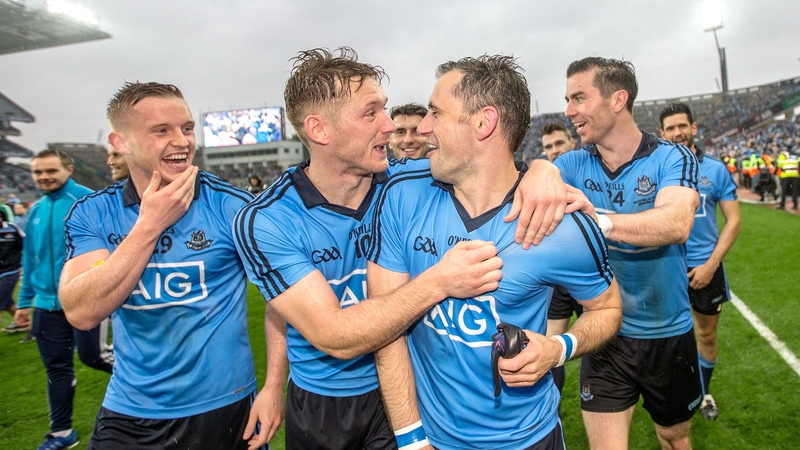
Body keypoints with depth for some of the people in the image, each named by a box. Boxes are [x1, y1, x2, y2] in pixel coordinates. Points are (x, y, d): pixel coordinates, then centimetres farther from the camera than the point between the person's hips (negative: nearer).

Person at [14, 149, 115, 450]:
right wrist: (25, 301, 17)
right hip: (47, 303, 6)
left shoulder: (88, 201, -10)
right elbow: (30, 260, 16)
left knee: (91, 355, -3)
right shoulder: (36, 210, 9)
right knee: (57, 368, 12)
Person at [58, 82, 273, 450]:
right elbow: (82, 313, -16)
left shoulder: (233, 206, -12)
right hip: (127, 412, 2)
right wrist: (149, 225, -22)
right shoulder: (91, 213, -5)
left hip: (222, 406, -1)